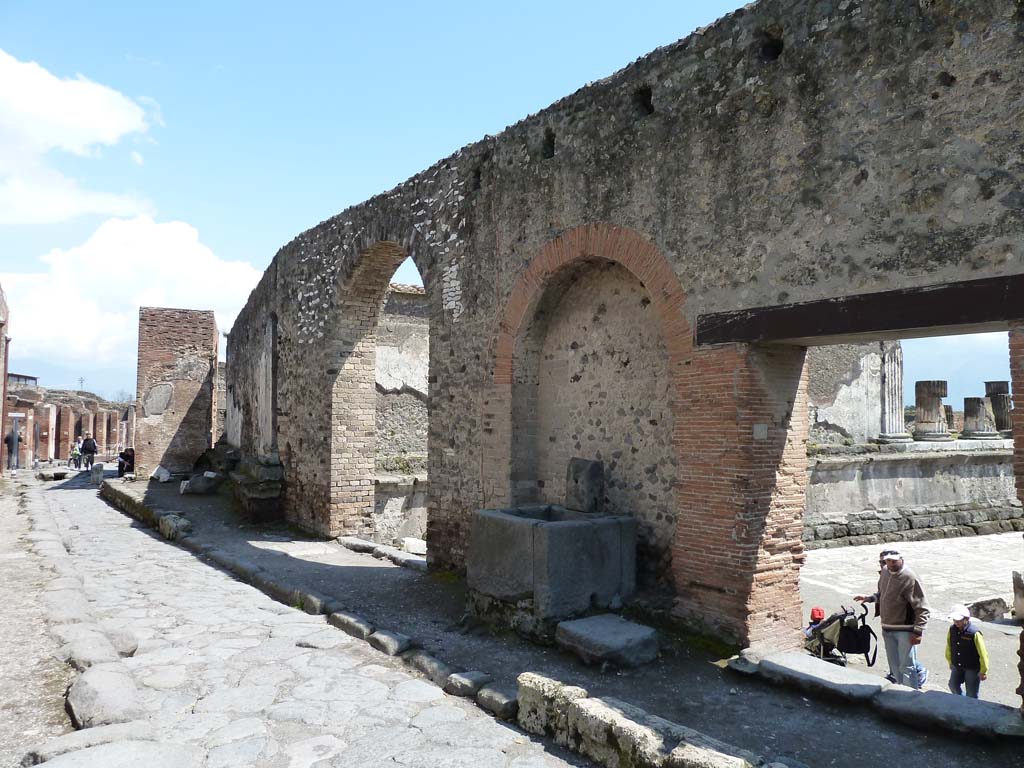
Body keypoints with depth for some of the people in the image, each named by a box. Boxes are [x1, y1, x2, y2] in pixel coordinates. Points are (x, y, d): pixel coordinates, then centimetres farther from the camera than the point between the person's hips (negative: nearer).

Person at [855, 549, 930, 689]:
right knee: (894, 665, 18)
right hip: (887, 629, 7)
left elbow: (922, 608, -16)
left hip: (905, 630, -7)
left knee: (907, 666, -2)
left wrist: (918, 631, -19)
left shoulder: (909, 578, -17)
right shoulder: (884, 574, 5)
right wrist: (869, 598, 4)